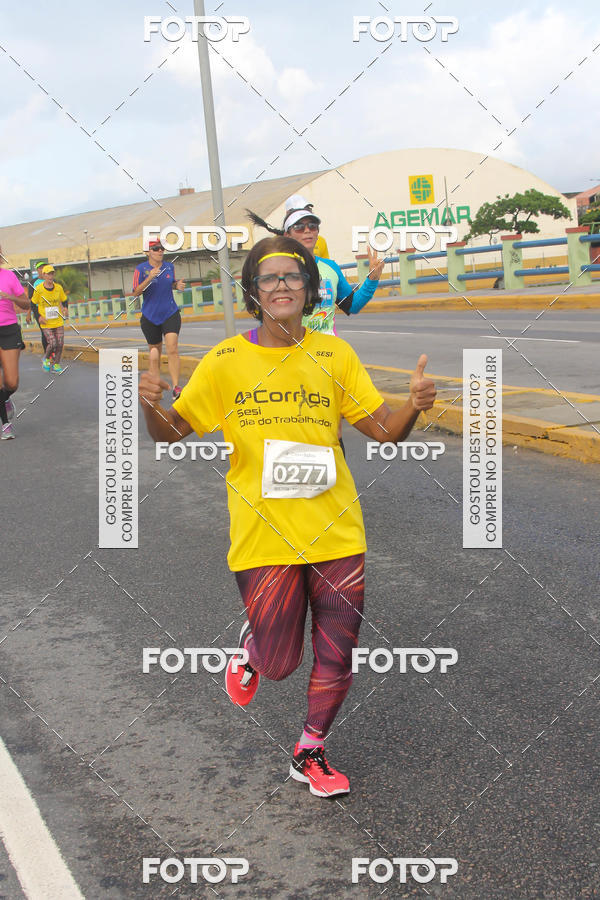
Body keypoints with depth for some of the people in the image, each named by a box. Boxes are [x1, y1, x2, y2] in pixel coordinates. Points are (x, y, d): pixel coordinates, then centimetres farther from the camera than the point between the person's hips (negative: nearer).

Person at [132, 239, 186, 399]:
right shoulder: (141, 269, -4)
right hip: (150, 317, -1)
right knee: (155, 352, 10)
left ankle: (175, 387, -21)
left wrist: (177, 285, 0)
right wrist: (149, 278, -24)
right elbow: (136, 293, -11)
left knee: (172, 349, -15)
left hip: (170, 314, 1)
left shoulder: (169, 266, 6)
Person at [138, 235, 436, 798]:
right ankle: (251, 646, 41)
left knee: (336, 659, 10)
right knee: (280, 664, 4)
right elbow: (170, 433, 1)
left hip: (336, 535, 2)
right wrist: (150, 407, -21)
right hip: (264, 537, -2)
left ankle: (309, 754, 35)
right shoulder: (226, 361, -3)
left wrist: (414, 405, -17)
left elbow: (384, 431, 4)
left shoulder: (334, 355, 2)